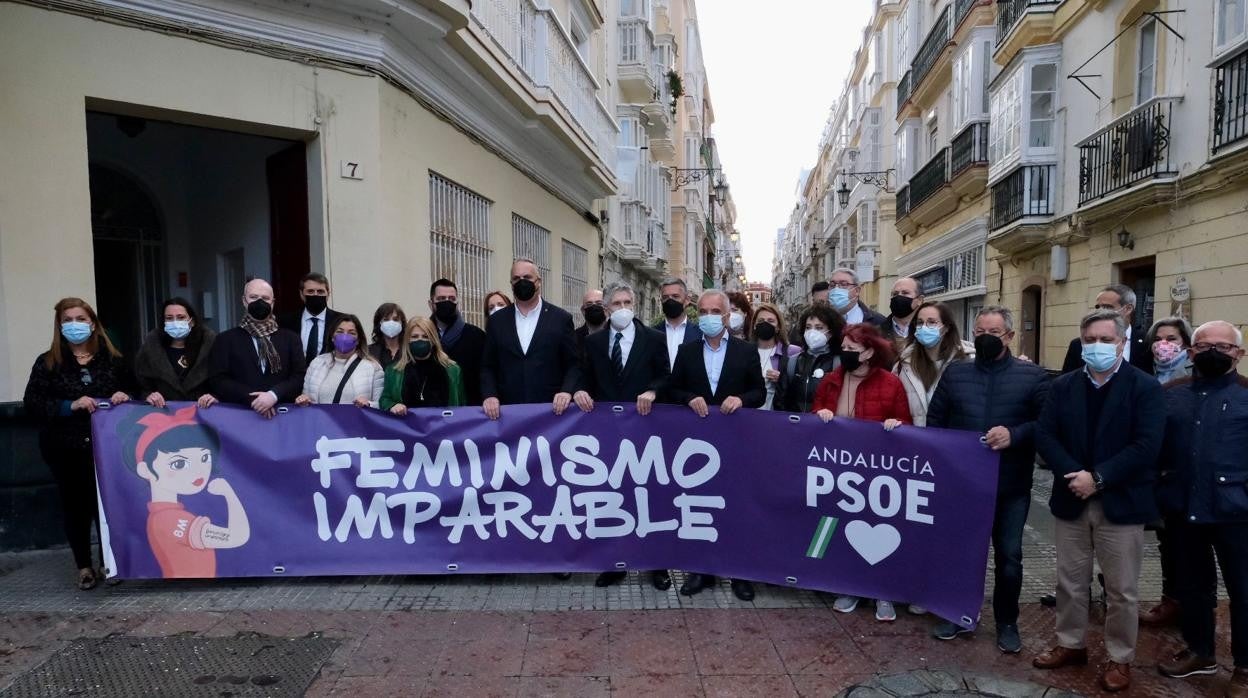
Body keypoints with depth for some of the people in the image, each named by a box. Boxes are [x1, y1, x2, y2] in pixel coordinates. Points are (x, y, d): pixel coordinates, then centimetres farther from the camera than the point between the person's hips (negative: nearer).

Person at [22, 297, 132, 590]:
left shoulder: (112, 359, 7)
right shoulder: (47, 362, 3)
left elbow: (131, 392, 13)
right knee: (74, 505, 9)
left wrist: (124, 397, -11)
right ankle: (83, 566, 21)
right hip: (65, 447, 0)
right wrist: (70, 405, -18)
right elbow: (31, 403, -4)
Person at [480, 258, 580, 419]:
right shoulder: (498, 320, 7)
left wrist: (567, 392, -15)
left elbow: (574, 364, 2)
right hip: (508, 410, 2)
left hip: (550, 409, -1)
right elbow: (487, 366, 9)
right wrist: (490, 395, -7)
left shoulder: (561, 318, 1)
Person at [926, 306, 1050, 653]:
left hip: (1010, 486, -2)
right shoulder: (955, 372, 5)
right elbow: (935, 421, 6)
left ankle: (1007, 623, 25)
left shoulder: (1033, 376, -1)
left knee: (1009, 557, 7)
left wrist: (1014, 435, -21)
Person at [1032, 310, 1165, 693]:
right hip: (1072, 501, 3)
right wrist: (1073, 475, -16)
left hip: (1121, 504, -3)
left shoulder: (1145, 387, -5)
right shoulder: (1062, 386, 6)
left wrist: (1098, 478, -19)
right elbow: (1044, 435, -1)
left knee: (1122, 590, 8)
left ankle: (1119, 658, 24)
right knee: (1070, 582, 14)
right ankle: (1071, 644, 31)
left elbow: (1147, 445, -14)